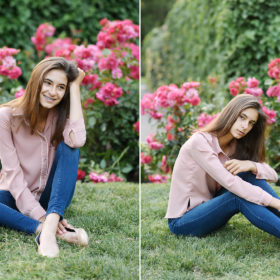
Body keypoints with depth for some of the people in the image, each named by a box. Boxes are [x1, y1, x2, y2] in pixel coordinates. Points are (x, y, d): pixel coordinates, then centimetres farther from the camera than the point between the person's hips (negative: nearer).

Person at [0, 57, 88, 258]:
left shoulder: (61, 114, -5)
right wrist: (39, 216, -28)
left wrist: (75, 87, -22)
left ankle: (50, 227, -39)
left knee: (68, 147, -26)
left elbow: (77, 141, -29)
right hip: (18, 196, -2)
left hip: (52, 197, 2)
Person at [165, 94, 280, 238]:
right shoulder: (200, 141, -20)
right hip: (182, 221, -7)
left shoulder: (236, 147, 4)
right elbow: (229, 182, -30)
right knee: (239, 196, -31)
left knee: (250, 175, -14)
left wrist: (251, 165, -25)